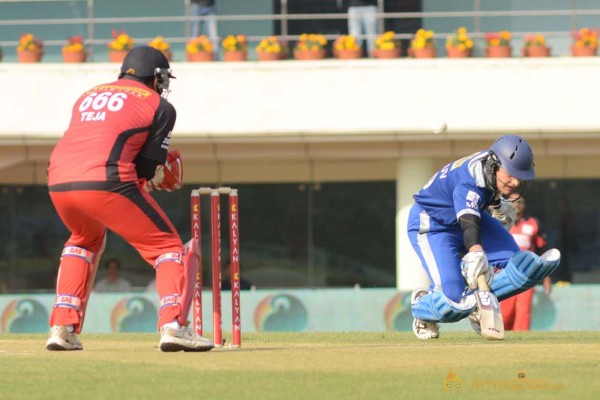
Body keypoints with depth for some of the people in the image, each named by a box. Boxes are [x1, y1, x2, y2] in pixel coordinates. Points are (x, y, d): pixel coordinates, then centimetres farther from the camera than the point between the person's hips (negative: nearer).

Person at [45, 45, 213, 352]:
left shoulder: (88, 96, 29)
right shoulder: (159, 106, 12)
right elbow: (148, 167, 6)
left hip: (59, 182, 6)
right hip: (106, 182, -6)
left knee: (85, 239, 34)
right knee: (166, 246, 7)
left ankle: (63, 326, 23)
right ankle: (172, 324, -14)